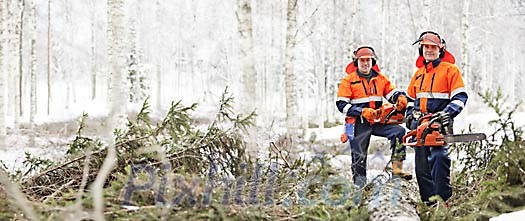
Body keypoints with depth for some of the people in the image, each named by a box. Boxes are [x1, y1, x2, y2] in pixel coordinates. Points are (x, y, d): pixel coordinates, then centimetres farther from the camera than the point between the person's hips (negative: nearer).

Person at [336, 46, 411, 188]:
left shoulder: (380, 78, 10)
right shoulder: (349, 80, -2)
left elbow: (392, 93, 6)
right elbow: (341, 104, -9)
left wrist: (401, 98, -20)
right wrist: (362, 111, -21)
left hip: (377, 121, 3)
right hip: (358, 124, -3)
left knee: (399, 131, -19)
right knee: (359, 157, 2)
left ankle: (396, 168, -19)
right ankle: (359, 186, 13)